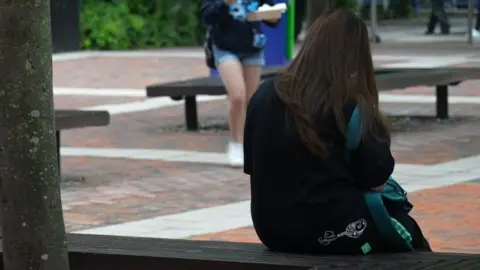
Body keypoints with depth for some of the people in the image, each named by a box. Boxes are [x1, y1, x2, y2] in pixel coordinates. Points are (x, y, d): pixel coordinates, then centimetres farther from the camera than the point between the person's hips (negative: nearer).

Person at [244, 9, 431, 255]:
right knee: (408, 231, 24)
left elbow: (252, 168, 9)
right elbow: (377, 181, -11)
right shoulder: (348, 105, -15)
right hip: (331, 231, -6)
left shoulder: (264, 95, -1)